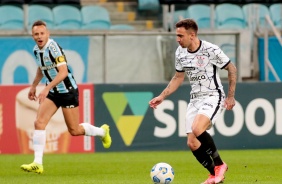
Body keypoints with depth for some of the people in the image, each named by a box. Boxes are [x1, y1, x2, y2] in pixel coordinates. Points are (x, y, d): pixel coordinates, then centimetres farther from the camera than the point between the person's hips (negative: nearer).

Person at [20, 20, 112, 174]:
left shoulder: (53, 47, -23)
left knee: (74, 130, 2)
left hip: (67, 91, -7)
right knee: (39, 123, -10)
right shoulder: (36, 50, 2)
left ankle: (102, 131, 31)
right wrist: (33, 86, 24)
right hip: (53, 92, 7)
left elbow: (63, 72, -31)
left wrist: (47, 88, -37)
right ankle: (38, 164, -11)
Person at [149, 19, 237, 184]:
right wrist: (162, 96, 7)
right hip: (195, 100, 7)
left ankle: (219, 164, -11)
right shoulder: (180, 53, 2)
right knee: (192, 144, -3)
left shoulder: (212, 50, -16)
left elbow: (232, 69, -4)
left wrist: (231, 96, -5)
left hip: (213, 97, -7)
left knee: (197, 129, -31)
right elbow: (178, 78, 16)